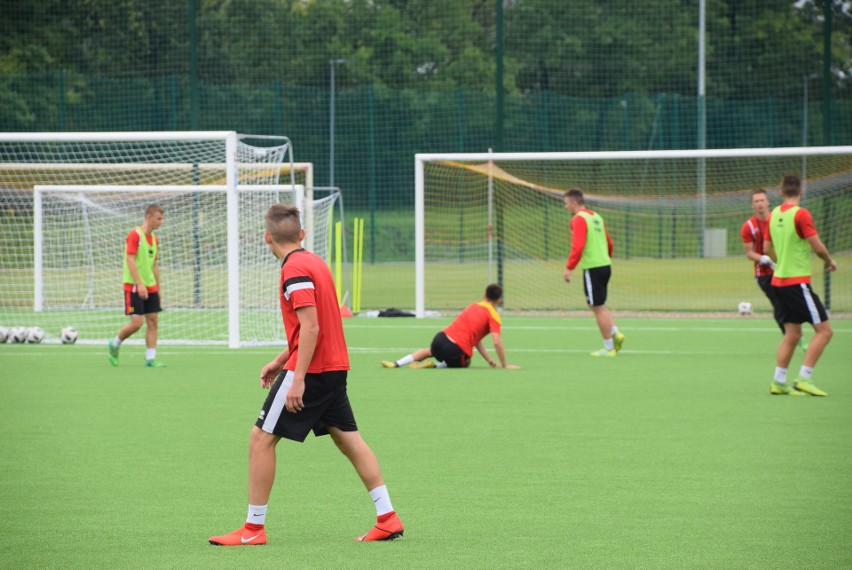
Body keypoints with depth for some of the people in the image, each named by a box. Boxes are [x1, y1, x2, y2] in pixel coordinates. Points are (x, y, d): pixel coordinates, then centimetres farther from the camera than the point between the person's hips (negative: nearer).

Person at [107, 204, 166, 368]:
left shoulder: (154, 239, 13)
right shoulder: (134, 235, -11)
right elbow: (130, 261, -17)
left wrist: (158, 289, 17)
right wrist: (139, 284, -23)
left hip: (150, 287, 8)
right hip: (134, 286, -8)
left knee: (153, 322, 0)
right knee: (136, 322, -11)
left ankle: (150, 358, 3)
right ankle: (114, 345, 13)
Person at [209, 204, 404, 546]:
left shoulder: (295, 269, -15)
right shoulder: (314, 262, 13)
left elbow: (311, 327, -22)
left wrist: (297, 380, -23)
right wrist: (281, 360, 23)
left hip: (311, 370, -9)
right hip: (334, 367, 9)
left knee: (261, 438, -3)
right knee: (348, 438, 13)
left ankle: (254, 528, -1)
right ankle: (387, 518, 10)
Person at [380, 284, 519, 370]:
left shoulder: (474, 306, 19)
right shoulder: (493, 316, -3)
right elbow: (497, 342, -13)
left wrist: (489, 359, 19)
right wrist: (504, 365, -4)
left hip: (442, 337, 6)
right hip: (457, 351, -6)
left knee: (429, 351, 40)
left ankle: (396, 363, 23)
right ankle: (435, 366, 4)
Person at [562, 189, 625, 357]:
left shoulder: (579, 219, -11)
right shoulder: (596, 217, 15)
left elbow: (578, 246, -22)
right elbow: (609, 243, 20)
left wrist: (569, 268, -20)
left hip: (592, 268, -9)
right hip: (605, 265, 9)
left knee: (598, 307, -1)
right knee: (599, 305, 20)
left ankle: (609, 348, 2)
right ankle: (615, 333, 3)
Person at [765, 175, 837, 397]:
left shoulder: (774, 215, 8)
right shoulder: (801, 214, -15)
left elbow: (768, 248, 18)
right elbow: (818, 247, -16)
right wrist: (830, 262, 3)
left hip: (779, 279, 8)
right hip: (798, 281, -8)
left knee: (792, 333, 13)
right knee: (824, 330, -4)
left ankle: (778, 382, 9)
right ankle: (803, 380, -11)